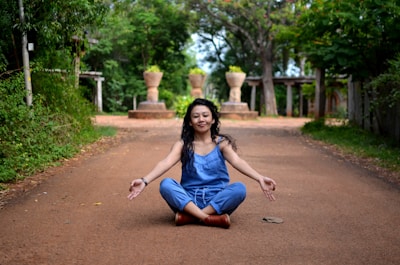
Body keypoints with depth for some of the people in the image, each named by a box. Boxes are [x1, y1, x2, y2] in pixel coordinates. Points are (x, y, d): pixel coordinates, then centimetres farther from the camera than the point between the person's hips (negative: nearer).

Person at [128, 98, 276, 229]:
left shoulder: (222, 143, 2)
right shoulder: (183, 145, 2)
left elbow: (237, 161, -15)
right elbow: (166, 163, -15)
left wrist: (260, 179, -36)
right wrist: (145, 181, -35)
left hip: (217, 200, 0)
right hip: (189, 200, 0)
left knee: (239, 188, -29)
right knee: (166, 184, -27)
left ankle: (190, 217, -28)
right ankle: (209, 219, -33)